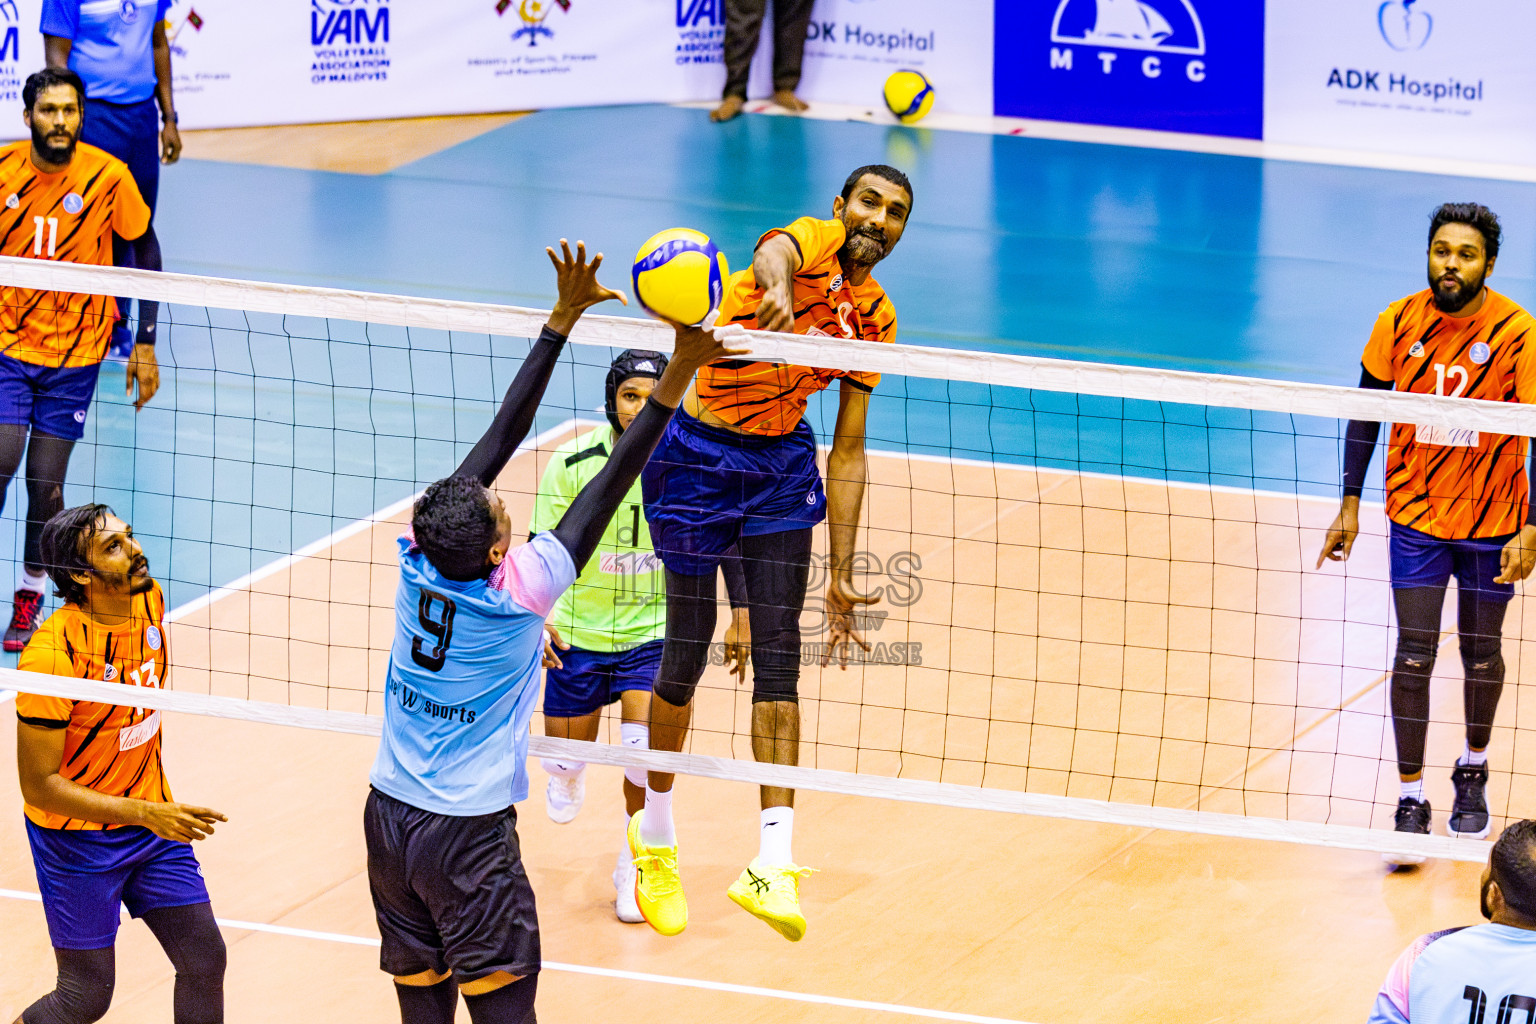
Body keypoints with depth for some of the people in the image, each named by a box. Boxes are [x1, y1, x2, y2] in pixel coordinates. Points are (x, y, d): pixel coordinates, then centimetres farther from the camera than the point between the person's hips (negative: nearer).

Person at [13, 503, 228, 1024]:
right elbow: (38, 786, -24)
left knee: (205, 961, 3)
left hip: (153, 818, 7)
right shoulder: (53, 653, -27)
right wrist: (143, 814, -30)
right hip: (78, 835, -7)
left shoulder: (150, 599, -5)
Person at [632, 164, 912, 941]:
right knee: (685, 656, 4)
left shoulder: (876, 316, 3)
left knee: (779, 660, -4)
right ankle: (655, 834, 26)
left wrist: (841, 574, 3)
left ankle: (773, 862, -7)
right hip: (698, 460, -5)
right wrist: (776, 294, -67)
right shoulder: (813, 243, -14)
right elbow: (772, 253, -42)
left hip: (782, 467, 5)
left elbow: (848, 451, 7)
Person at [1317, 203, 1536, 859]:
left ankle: (1473, 773, 35)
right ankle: (1410, 800, 2)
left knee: (1480, 656, 11)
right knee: (1413, 654, -5)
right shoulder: (1399, 324, -7)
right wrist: (1350, 505, 3)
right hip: (1415, 512, 1)